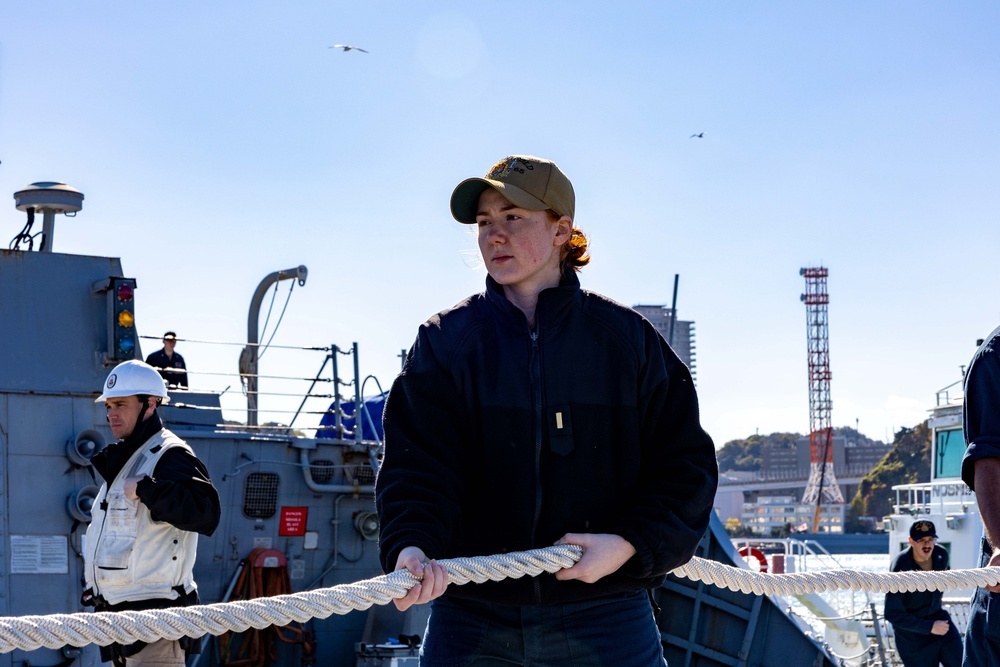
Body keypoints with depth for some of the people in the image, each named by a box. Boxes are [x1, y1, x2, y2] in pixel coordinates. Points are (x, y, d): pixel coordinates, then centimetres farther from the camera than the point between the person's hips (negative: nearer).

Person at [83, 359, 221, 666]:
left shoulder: (170, 455, -11)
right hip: (116, 614, 10)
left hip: (154, 615, -10)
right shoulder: (119, 462, 20)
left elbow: (205, 512, -29)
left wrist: (144, 490, -28)